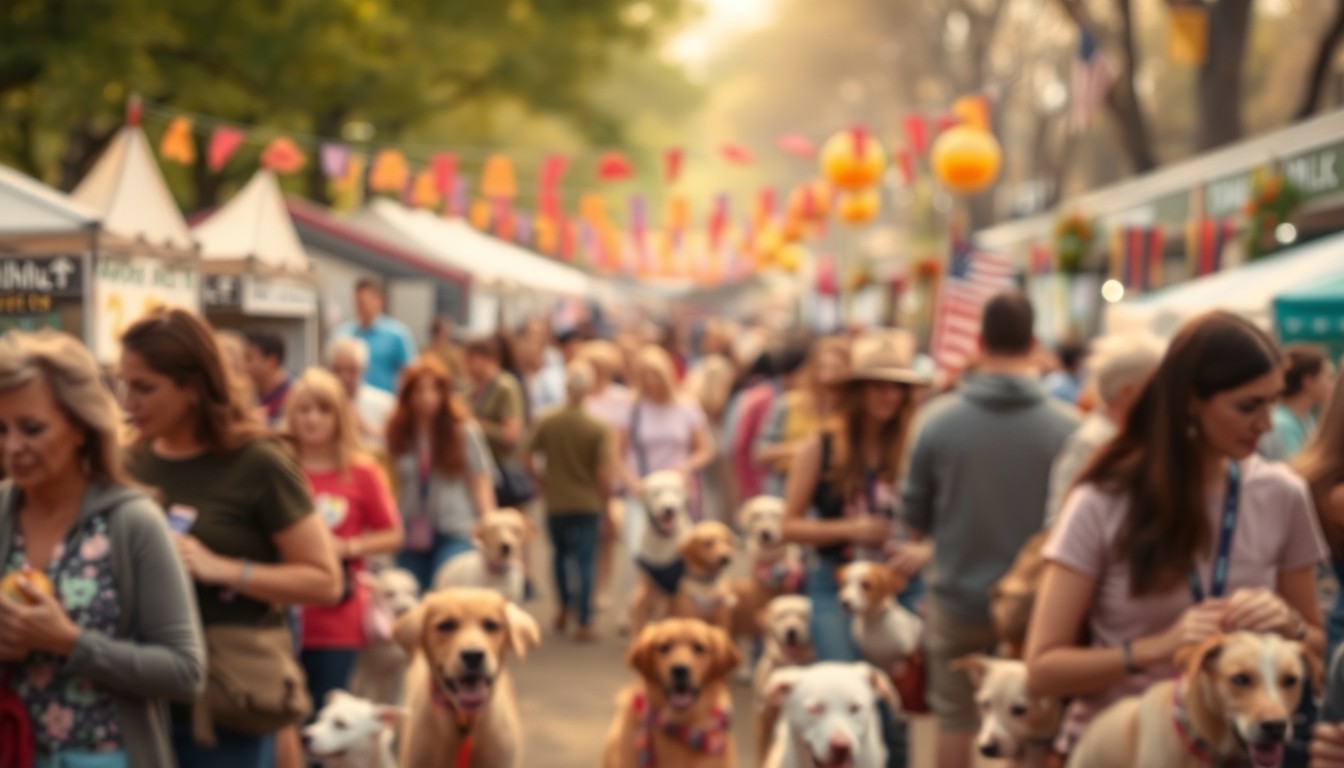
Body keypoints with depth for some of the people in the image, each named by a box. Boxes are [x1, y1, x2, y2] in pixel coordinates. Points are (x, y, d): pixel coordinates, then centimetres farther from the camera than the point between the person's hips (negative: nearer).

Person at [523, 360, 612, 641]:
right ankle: (584, 622, 1)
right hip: (586, 504, -3)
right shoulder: (598, 429, -14)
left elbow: (527, 457, -3)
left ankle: (564, 606, 26)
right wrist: (605, 499, 2)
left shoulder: (547, 423, -6)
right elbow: (604, 473, -16)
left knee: (561, 553, 25)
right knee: (584, 561, 3)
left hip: (556, 503, 3)